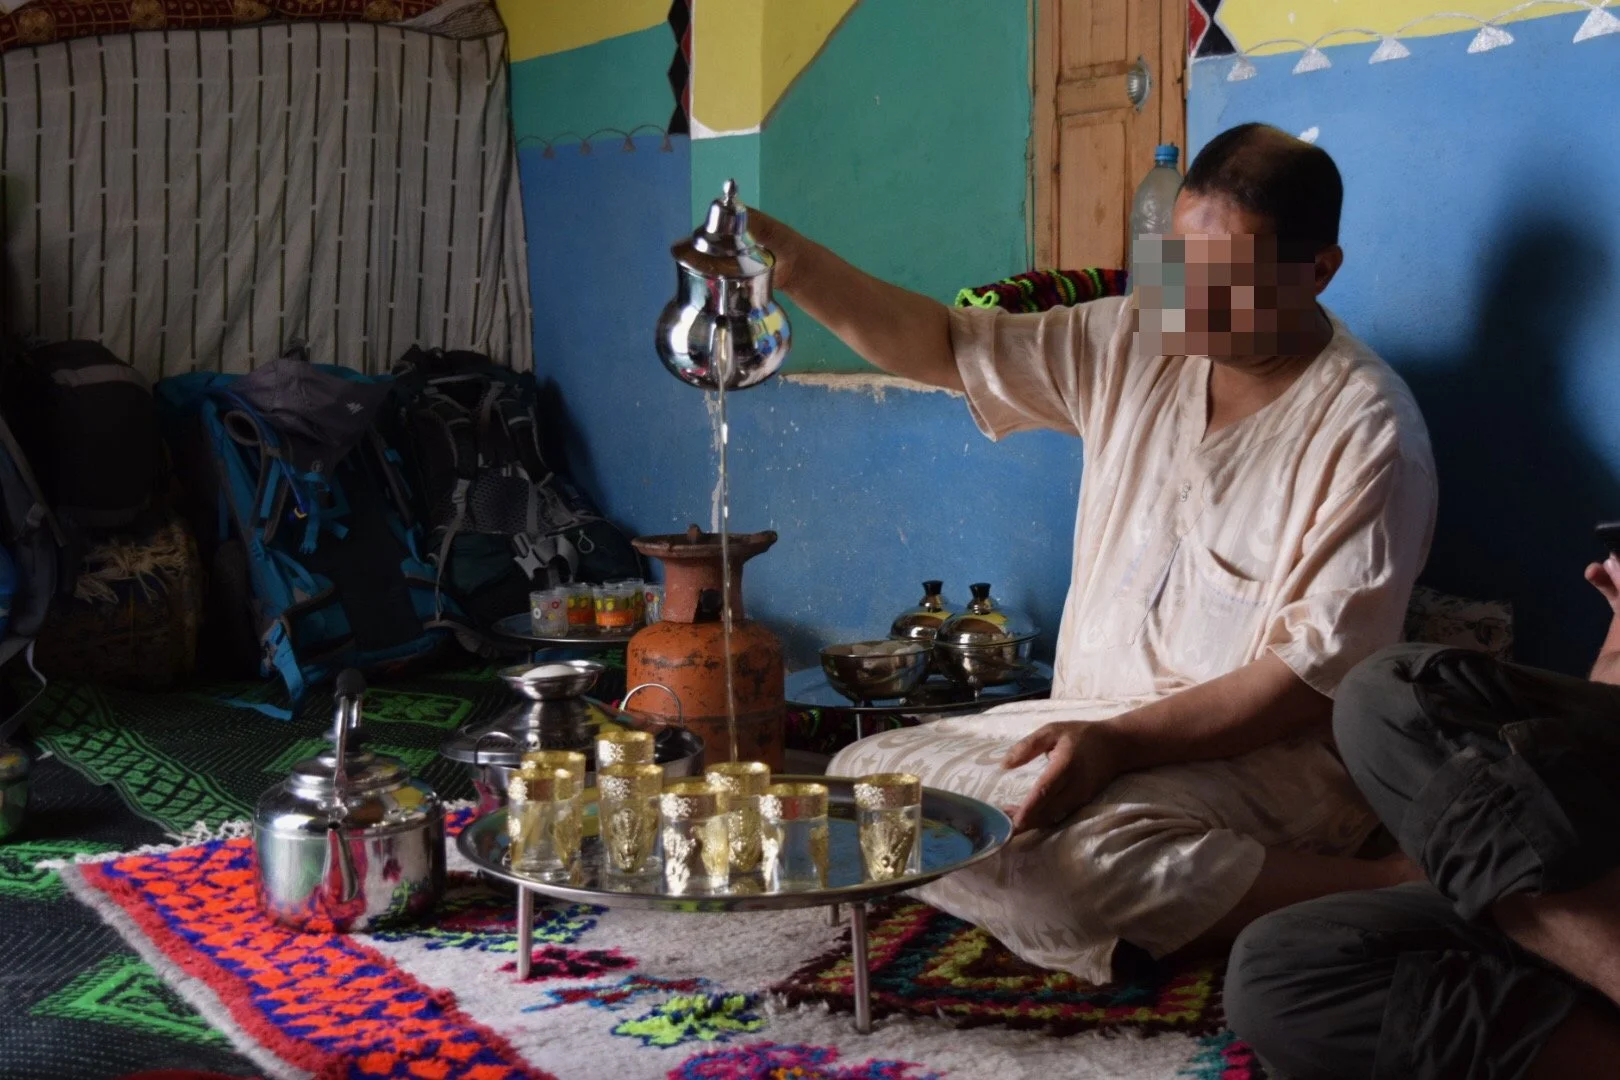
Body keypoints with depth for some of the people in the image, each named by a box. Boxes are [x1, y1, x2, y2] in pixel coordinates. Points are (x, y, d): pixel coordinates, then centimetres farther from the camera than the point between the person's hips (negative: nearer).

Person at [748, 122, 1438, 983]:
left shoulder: (1366, 429, -14)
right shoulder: (1135, 342, 5)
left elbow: (1316, 671, -18)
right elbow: (942, 347, 8)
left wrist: (1122, 741, -28)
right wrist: (793, 263, -7)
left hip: (1259, 751, -7)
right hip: (1092, 725, 7)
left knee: (1057, 855, -35)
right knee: (864, 774, -5)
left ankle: (1396, 889, -19)